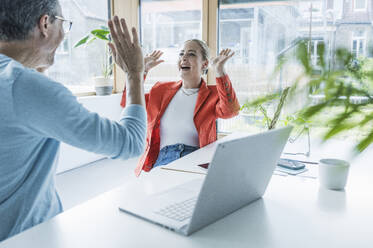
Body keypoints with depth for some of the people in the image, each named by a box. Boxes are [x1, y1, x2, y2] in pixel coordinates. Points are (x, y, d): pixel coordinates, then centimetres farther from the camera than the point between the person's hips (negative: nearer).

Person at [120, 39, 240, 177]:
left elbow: (230, 110, -12)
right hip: (163, 159, 2)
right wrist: (142, 69, 12)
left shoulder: (213, 94, 10)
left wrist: (220, 71, -21)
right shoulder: (163, 89, 20)